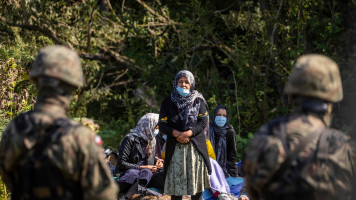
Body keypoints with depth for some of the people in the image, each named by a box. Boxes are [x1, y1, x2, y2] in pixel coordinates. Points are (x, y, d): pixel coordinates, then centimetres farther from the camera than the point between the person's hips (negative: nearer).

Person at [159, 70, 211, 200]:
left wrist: (188, 133, -16)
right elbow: (162, 125, 3)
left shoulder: (198, 100, 10)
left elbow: (203, 122, 0)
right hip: (175, 148, 0)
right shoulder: (168, 102, 11)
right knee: (176, 179, -5)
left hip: (195, 146, 0)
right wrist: (177, 133, -15)